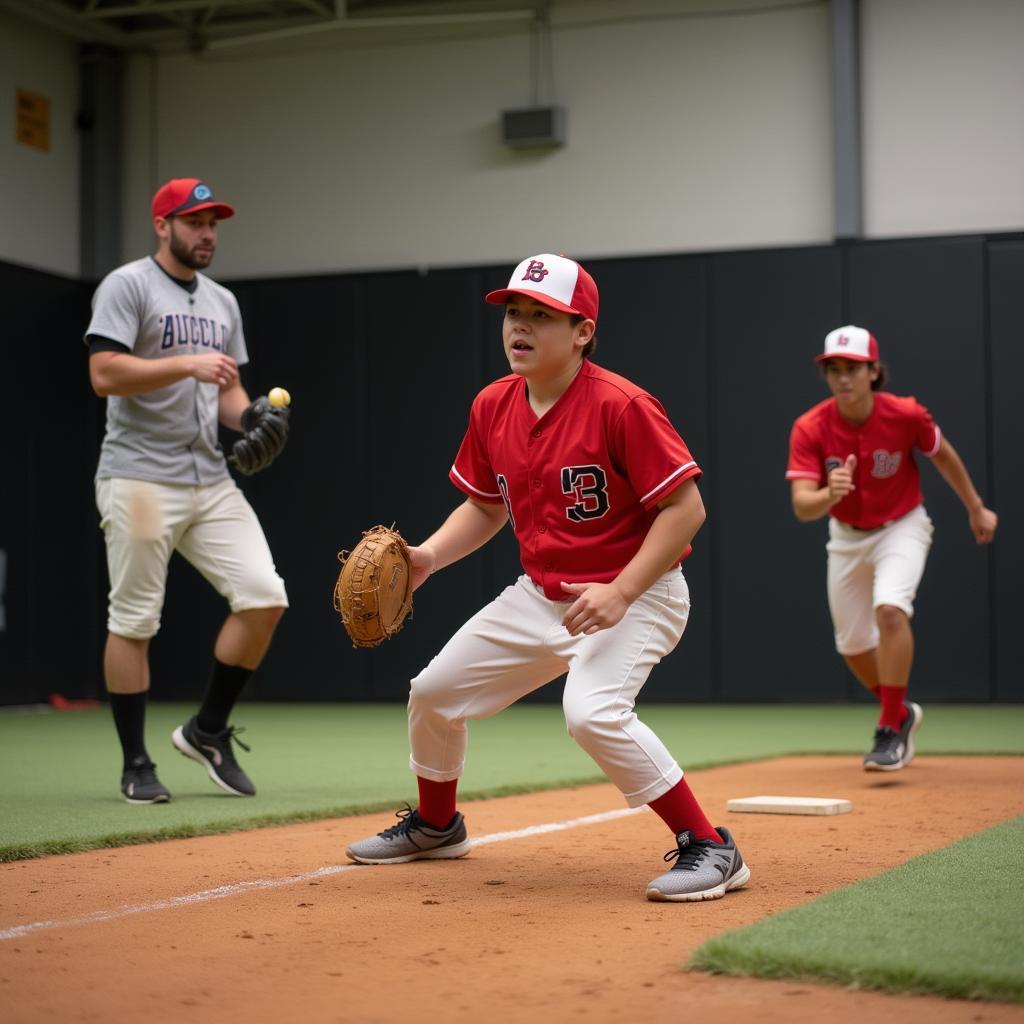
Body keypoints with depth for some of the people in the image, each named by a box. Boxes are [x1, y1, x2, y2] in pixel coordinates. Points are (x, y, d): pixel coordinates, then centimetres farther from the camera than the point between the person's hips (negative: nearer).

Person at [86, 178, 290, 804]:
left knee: (265, 598, -5)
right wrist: (186, 363, -23)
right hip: (140, 478, -6)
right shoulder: (127, 286, -4)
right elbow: (104, 375, -16)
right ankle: (137, 766, 11)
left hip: (211, 481, 6)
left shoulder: (222, 302, 18)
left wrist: (249, 415, 0)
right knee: (134, 622, -1)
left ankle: (208, 731, 12)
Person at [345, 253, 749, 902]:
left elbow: (686, 507, -21)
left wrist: (619, 592, -27)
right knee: (434, 691, 11)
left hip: (636, 597, -8)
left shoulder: (621, 405, -21)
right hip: (540, 596, 8)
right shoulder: (494, 407, 1)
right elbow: (487, 507, 14)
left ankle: (709, 848, -19)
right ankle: (436, 825, 39)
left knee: (592, 713, -33)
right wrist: (428, 556, -4)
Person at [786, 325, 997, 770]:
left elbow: (943, 454, 0)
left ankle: (891, 732, -18)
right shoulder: (810, 429, -22)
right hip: (846, 537, 3)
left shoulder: (906, 415, -22)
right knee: (852, 643, 12)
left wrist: (976, 508, 10)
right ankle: (902, 712, 42)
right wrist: (830, 493, -53)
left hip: (902, 527, -3)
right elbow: (802, 507, -30)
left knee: (890, 609, -29)